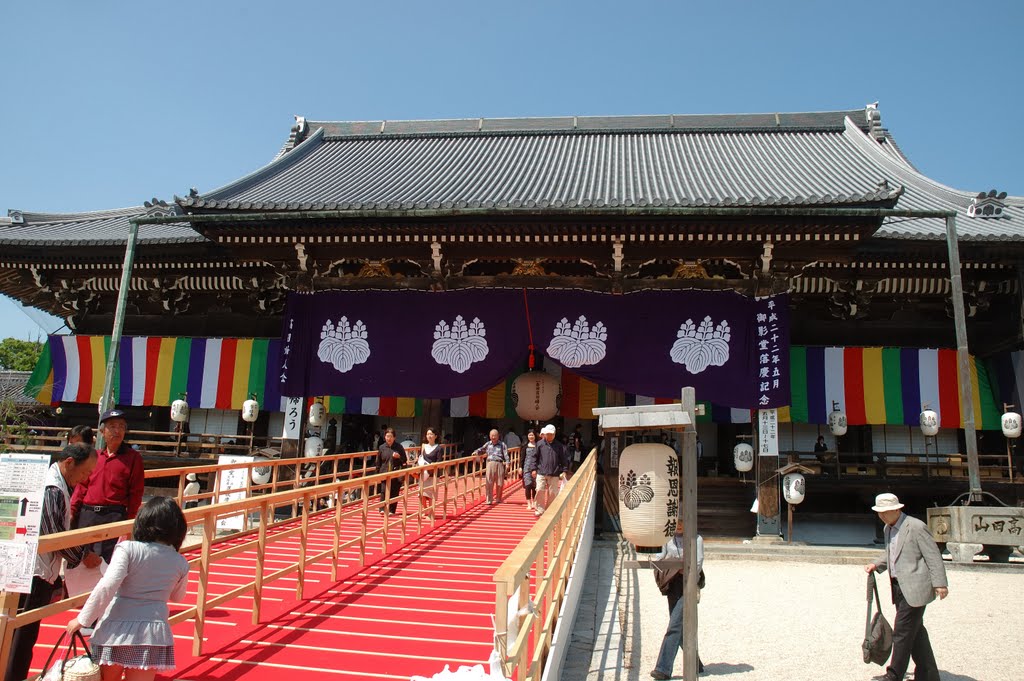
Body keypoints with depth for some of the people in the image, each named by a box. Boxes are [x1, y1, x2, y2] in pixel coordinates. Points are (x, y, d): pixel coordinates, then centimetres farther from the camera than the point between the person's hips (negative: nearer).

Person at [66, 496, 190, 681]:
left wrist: (82, 619, -10)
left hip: (117, 629, -1)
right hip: (153, 633, 1)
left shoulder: (127, 549, -9)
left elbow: (107, 585, -19)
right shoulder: (180, 563, 1)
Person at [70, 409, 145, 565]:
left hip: (114, 516, -5)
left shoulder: (133, 457, 0)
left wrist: (129, 522, -8)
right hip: (86, 515, 5)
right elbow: (82, 486, 15)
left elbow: (136, 493, -3)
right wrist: (72, 512, 5)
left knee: (107, 561, -7)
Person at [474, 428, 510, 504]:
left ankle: (498, 499, 23)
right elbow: (481, 449, 24)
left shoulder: (502, 445, 4)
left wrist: (507, 463, -15)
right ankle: (489, 500, 0)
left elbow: (506, 454, -2)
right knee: (489, 483, -5)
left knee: (499, 483, 6)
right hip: (490, 463, 1)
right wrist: (476, 452, 4)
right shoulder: (487, 444, 11)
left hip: (499, 464, -1)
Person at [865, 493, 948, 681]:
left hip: (914, 588, -9)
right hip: (899, 588, 9)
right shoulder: (888, 528, 12)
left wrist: (940, 584, -16)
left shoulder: (916, 527, -15)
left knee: (902, 632, -5)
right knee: (915, 631, 16)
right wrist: (876, 565, 9)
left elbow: (933, 556, -14)